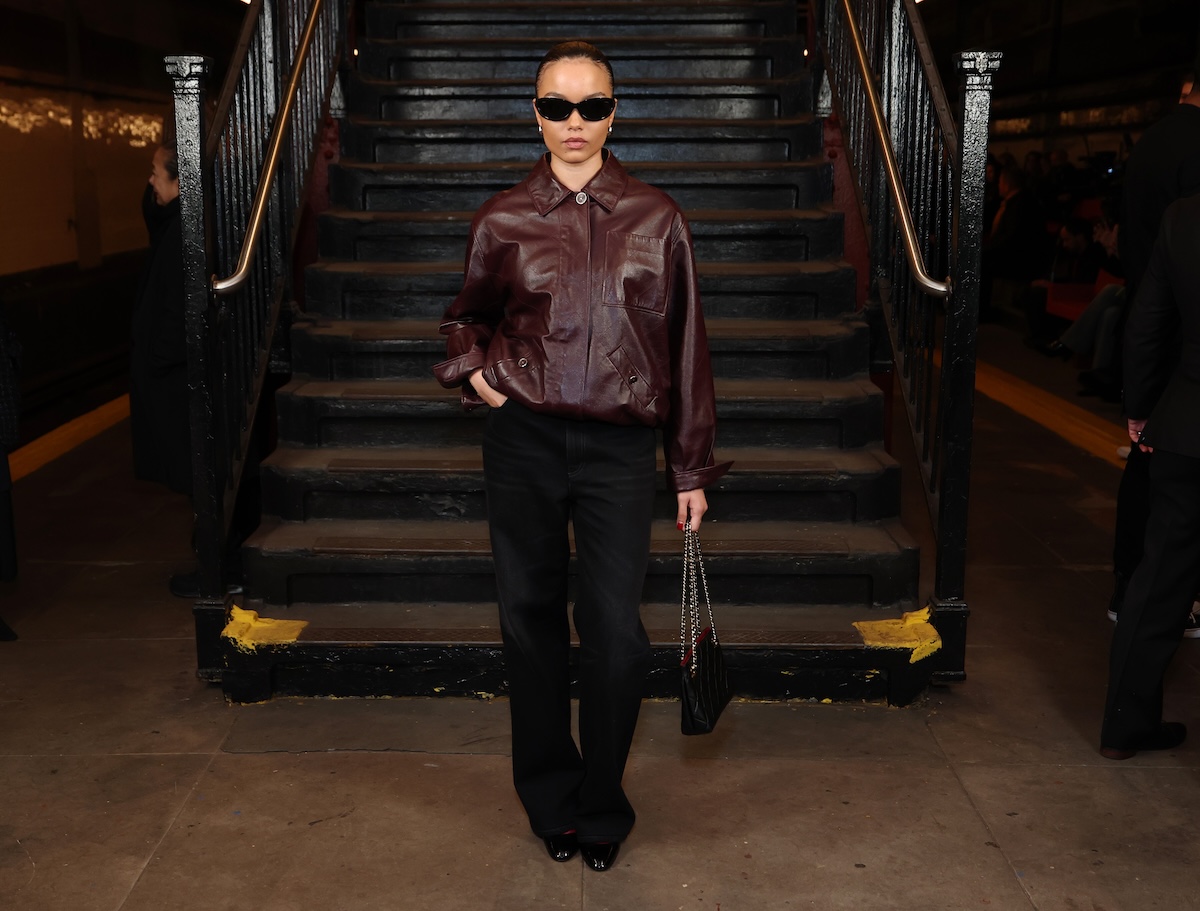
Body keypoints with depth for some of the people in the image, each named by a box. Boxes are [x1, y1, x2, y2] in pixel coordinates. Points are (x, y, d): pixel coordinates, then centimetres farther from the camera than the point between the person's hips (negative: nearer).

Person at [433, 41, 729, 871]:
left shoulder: (656, 218, 4)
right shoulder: (503, 220, 6)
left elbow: (684, 345, 7)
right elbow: (467, 318, 21)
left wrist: (692, 467, 6)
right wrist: (473, 368, -2)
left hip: (619, 448, -1)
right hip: (523, 440, 1)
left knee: (616, 633, -4)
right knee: (531, 620, 9)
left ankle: (601, 809, 18)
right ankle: (551, 801, 27)